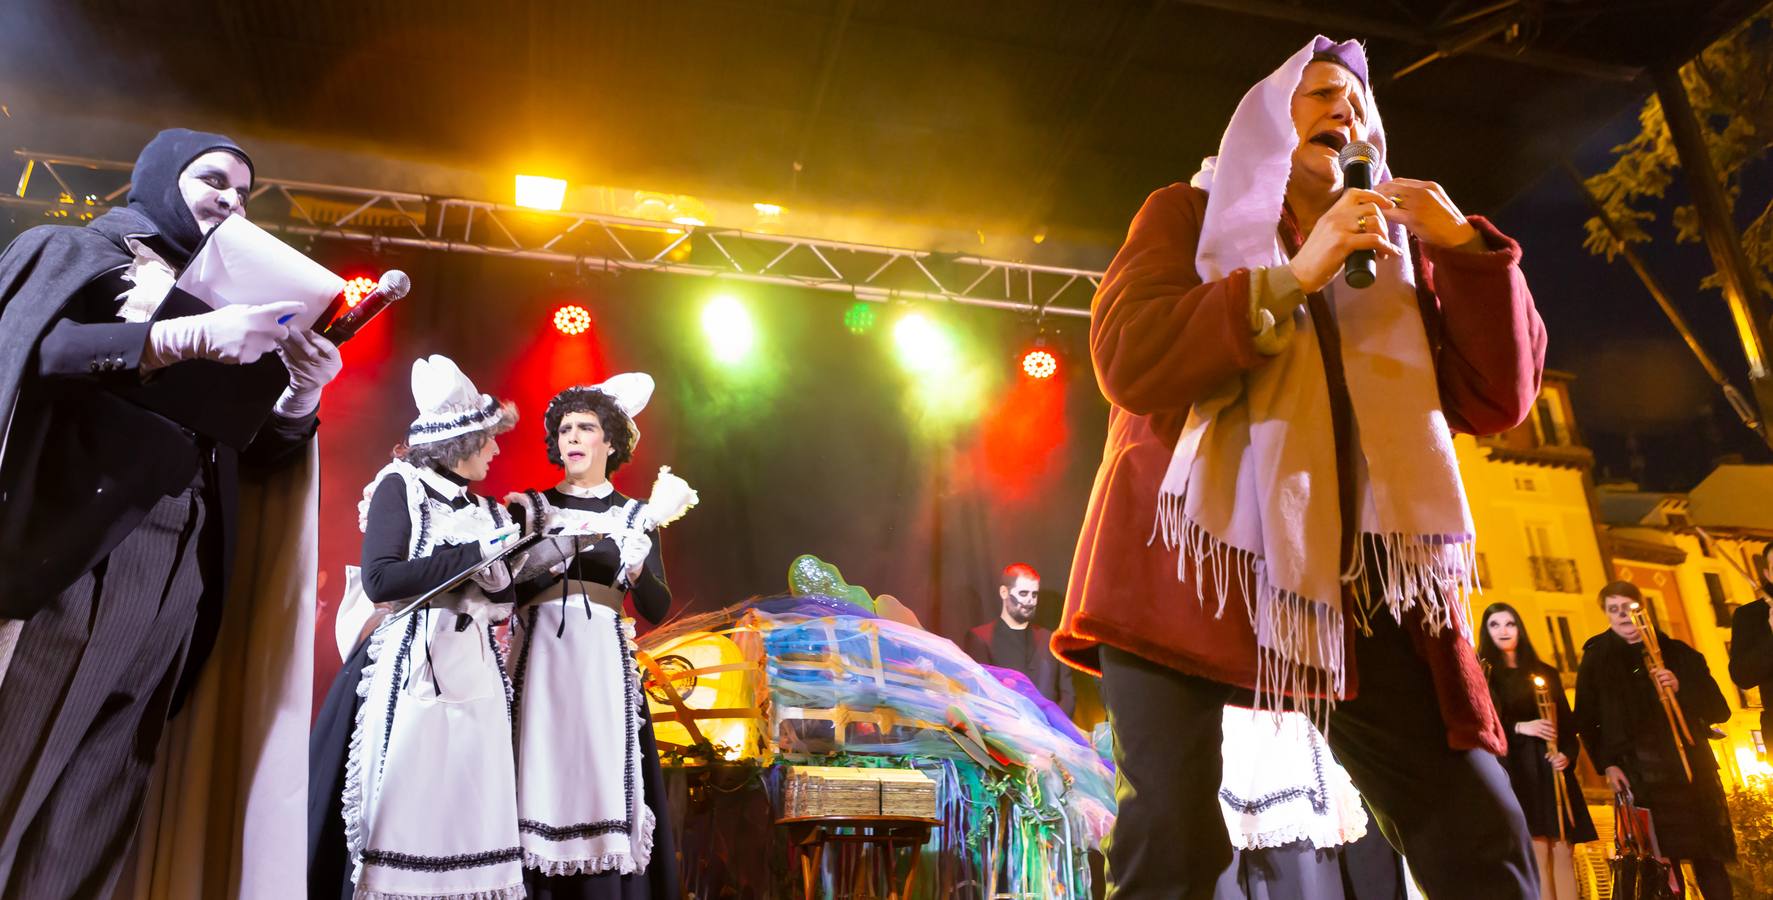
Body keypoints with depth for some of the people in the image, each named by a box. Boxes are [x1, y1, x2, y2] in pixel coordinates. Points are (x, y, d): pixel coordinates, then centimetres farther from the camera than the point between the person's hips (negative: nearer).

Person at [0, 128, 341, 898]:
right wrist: (186, 338, -17)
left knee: (90, 809, 5)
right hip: (67, 545, -5)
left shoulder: (223, 297, 22)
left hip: (175, 574, 5)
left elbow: (257, 449, 15)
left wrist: (303, 390, -4)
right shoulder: (67, 251, 10)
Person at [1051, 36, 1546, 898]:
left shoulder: (1397, 247, 22)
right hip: (1193, 551, -3)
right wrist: (1296, 277, -13)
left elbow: (1497, 399, 12)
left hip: (1352, 568, 4)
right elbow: (1126, 359, -8)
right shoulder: (1188, 214, 11)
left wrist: (1468, 248, 1)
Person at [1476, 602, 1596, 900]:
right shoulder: (1482, 674, 5)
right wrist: (1519, 728, -17)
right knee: (1537, 857, -11)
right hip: (1515, 772, -4)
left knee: (1563, 855, -2)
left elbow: (1568, 722, 14)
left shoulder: (1545, 672, 17)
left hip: (1553, 771, 4)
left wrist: (1567, 754, -4)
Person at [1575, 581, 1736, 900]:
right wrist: (1607, 765, -6)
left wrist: (1680, 688, -10)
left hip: (1693, 769, 2)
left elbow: (1719, 710, 7)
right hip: (1641, 776, -2)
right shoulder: (1595, 661, 7)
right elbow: (1586, 722, 6)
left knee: (1710, 859, 2)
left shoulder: (1679, 653, 11)